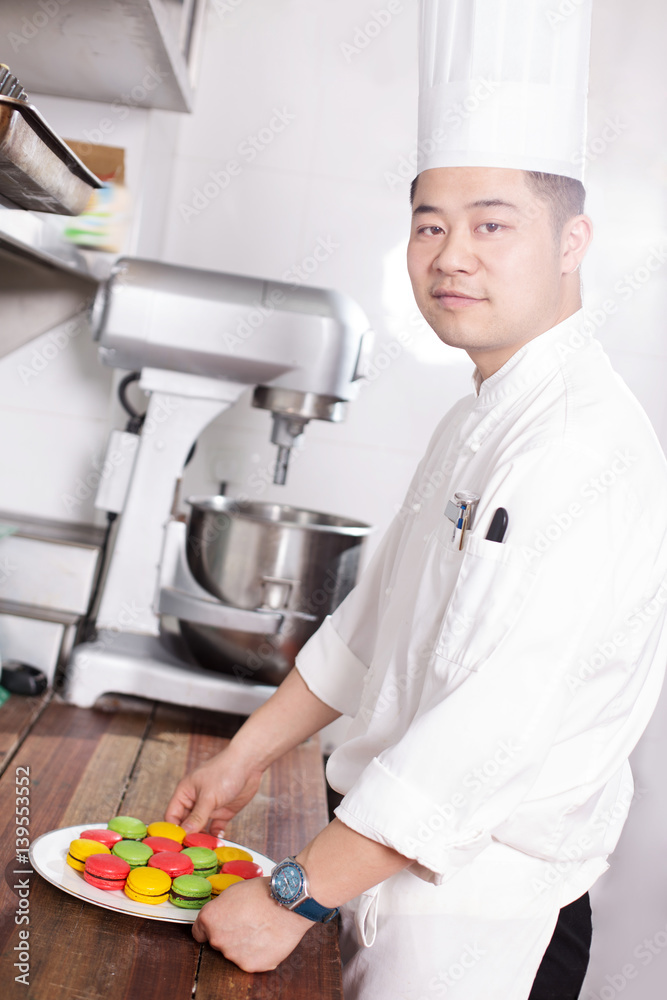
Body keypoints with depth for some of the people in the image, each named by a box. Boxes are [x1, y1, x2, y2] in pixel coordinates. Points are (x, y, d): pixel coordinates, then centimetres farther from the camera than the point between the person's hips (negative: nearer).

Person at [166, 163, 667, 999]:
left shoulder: (587, 448, -24)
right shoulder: (476, 421, 7)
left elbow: (493, 732, -29)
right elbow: (373, 619, 13)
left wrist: (292, 897, -23)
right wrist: (245, 756, 12)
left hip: (478, 929, -8)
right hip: (392, 871, 8)